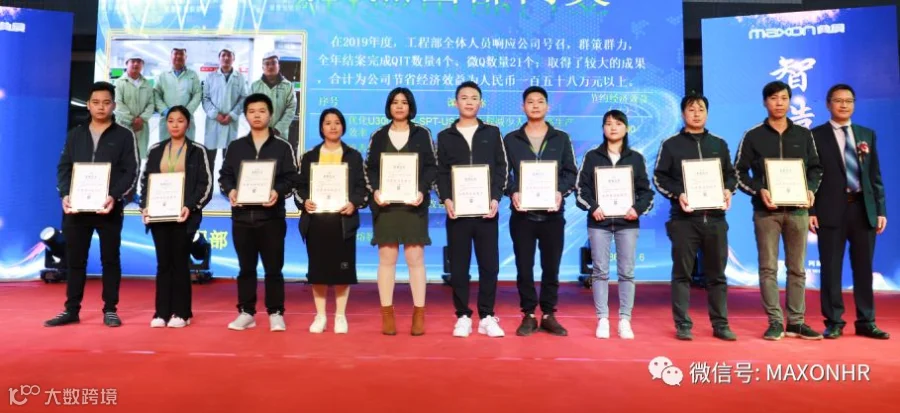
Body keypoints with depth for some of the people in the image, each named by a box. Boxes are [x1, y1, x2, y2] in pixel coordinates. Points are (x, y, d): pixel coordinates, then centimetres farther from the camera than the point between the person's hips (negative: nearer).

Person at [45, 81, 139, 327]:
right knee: (75, 260, 7)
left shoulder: (124, 136, 3)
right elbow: (64, 168, 10)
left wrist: (114, 197, -18)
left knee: (110, 259, 4)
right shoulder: (75, 135, 13)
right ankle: (71, 310, 16)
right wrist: (65, 195, -7)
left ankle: (110, 309, 11)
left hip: (109, 208, -3)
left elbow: (131, 172, -4)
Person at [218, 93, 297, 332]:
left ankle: (276, 313, 9)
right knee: (246, 267, 9)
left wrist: (278, 192, -19)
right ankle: (246, 312, 18)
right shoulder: (235, 147, 13)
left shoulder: (282, 147, 5)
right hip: (241, 216, 3)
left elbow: (291, 179, 0)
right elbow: (224, 175, 11)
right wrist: (230, 191, -9)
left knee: (273, 268, 1)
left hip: (272, 216, -2)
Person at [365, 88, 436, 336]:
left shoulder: (422, 134, 7)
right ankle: (387, 314, 9)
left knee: (415, 257, -2)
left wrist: (422, 191, -11)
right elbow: (369, 168, 8)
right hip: (385, 203, 1)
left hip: (414, 203, -1)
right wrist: (375, 190, -9)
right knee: (387, 258, 2)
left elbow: (432, 166, 3)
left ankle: (419, 314, 5)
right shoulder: (378, 136, 11)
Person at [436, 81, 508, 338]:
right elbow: (441, 172, 5)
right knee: (459, 266, 3)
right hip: (457, 211, 0)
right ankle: (463, 316, 13)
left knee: (489, 264, 2)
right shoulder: (445, 136, 10)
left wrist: (496, 198, -8)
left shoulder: (492, 133, 10)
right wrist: (446, 199, -11)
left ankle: (487, 316, 12)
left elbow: (501, 169, 5)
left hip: (486, 210, 0)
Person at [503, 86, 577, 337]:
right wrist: (512, 192, -13)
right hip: (522, 214, 0)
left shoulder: (561, 138, 9)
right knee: (524, 267, 4)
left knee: (551, 266, 6)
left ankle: (548, 315, 18)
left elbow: (571, 172, 6)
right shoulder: (511, 139, 8)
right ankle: (528, 315, 15)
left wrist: (561, 192, -12)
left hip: (552, 213, 1)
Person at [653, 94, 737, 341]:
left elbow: (731, 174, 18)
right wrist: (677, 194, -15)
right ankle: (683, 325, 7)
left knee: (717, 273, 8)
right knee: (682, 273, 0)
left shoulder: (719, 144, 15)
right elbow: (659, 177, 0)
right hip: (683, 218, -3)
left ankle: (721, 324, 16)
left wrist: (728, 190, -3)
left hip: (715, 218, 3)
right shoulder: (671, 144, 4)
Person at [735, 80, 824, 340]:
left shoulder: (803, 135, 10)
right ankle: (775, 322, 6)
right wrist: (759, 191, -15)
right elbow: (740, 172, 0)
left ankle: (796, 322, 14)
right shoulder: (753, 136, 2)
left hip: (797, 209, 3)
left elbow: (816, 168, 13)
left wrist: (811, 190, -5)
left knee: (797, 268, 6)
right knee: (768, 268, -1)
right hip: (766, 211, -2)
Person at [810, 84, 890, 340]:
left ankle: (866, 322, 18)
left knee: (864, 267, 8)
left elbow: (875, 176, 11)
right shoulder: (816, 135, 1)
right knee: (831, 268, 1)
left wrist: (881, 210, 4)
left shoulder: (867, 134, 13)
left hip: (863, 209, 4)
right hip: (831, 210, -3)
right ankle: (833, 322, 10)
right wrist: (810, 211, -9)